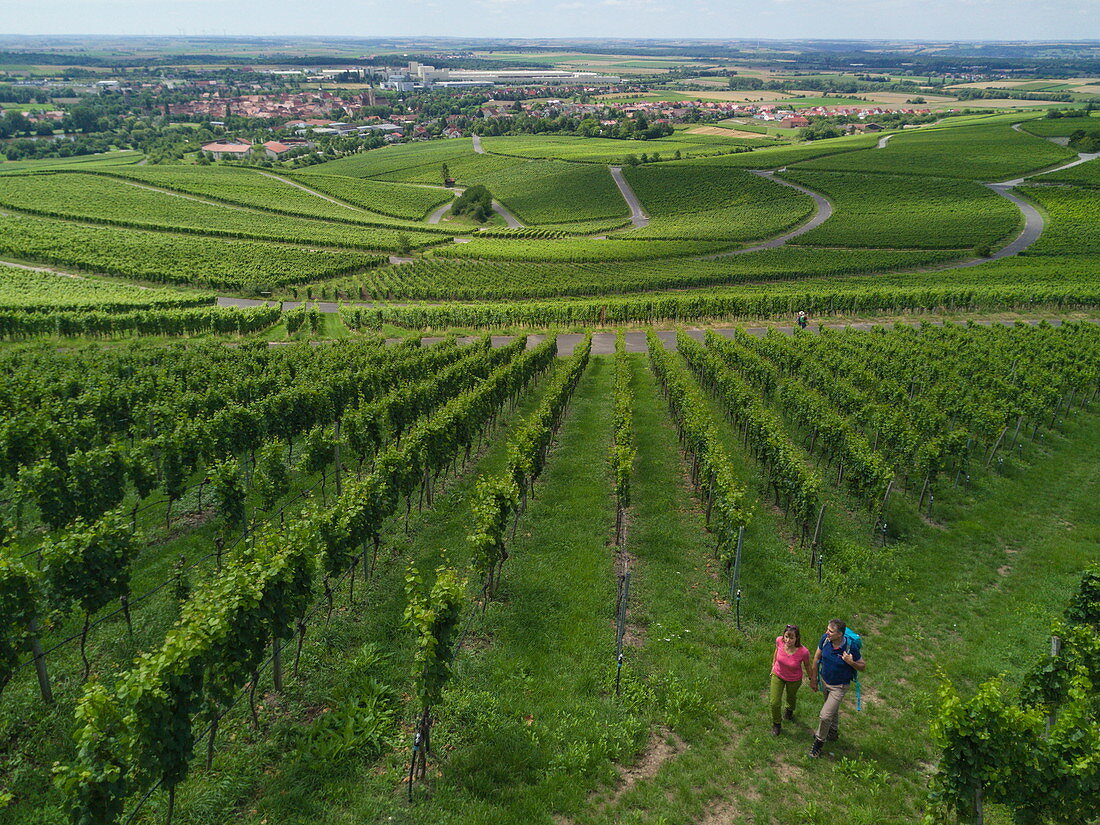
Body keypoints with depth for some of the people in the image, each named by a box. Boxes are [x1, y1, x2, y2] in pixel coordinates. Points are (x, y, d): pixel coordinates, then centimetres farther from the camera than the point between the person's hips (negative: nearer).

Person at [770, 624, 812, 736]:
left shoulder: (803, 652, -37)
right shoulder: (779, 641, -30)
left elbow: (807, 666, -14)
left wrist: (811, 679, 3)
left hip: (794, 680, -1)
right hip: (778, 675, 1)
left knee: (791, 698, 28)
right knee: (775, 703, 5)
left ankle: (789, 710, 65)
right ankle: (776, 724, 35)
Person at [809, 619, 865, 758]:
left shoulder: (851, 647, -31)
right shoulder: (825, 639, -20)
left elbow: (863, 667, -15)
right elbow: (817, 657, -2)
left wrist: (851, 662, -35)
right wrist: (814, 678, 5)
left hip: (839, 686, -4)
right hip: (825, 680, 5)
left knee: (825, 715, -5)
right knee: (833, 709, 28)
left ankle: (819, 742, 18)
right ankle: (833, 732, 53)